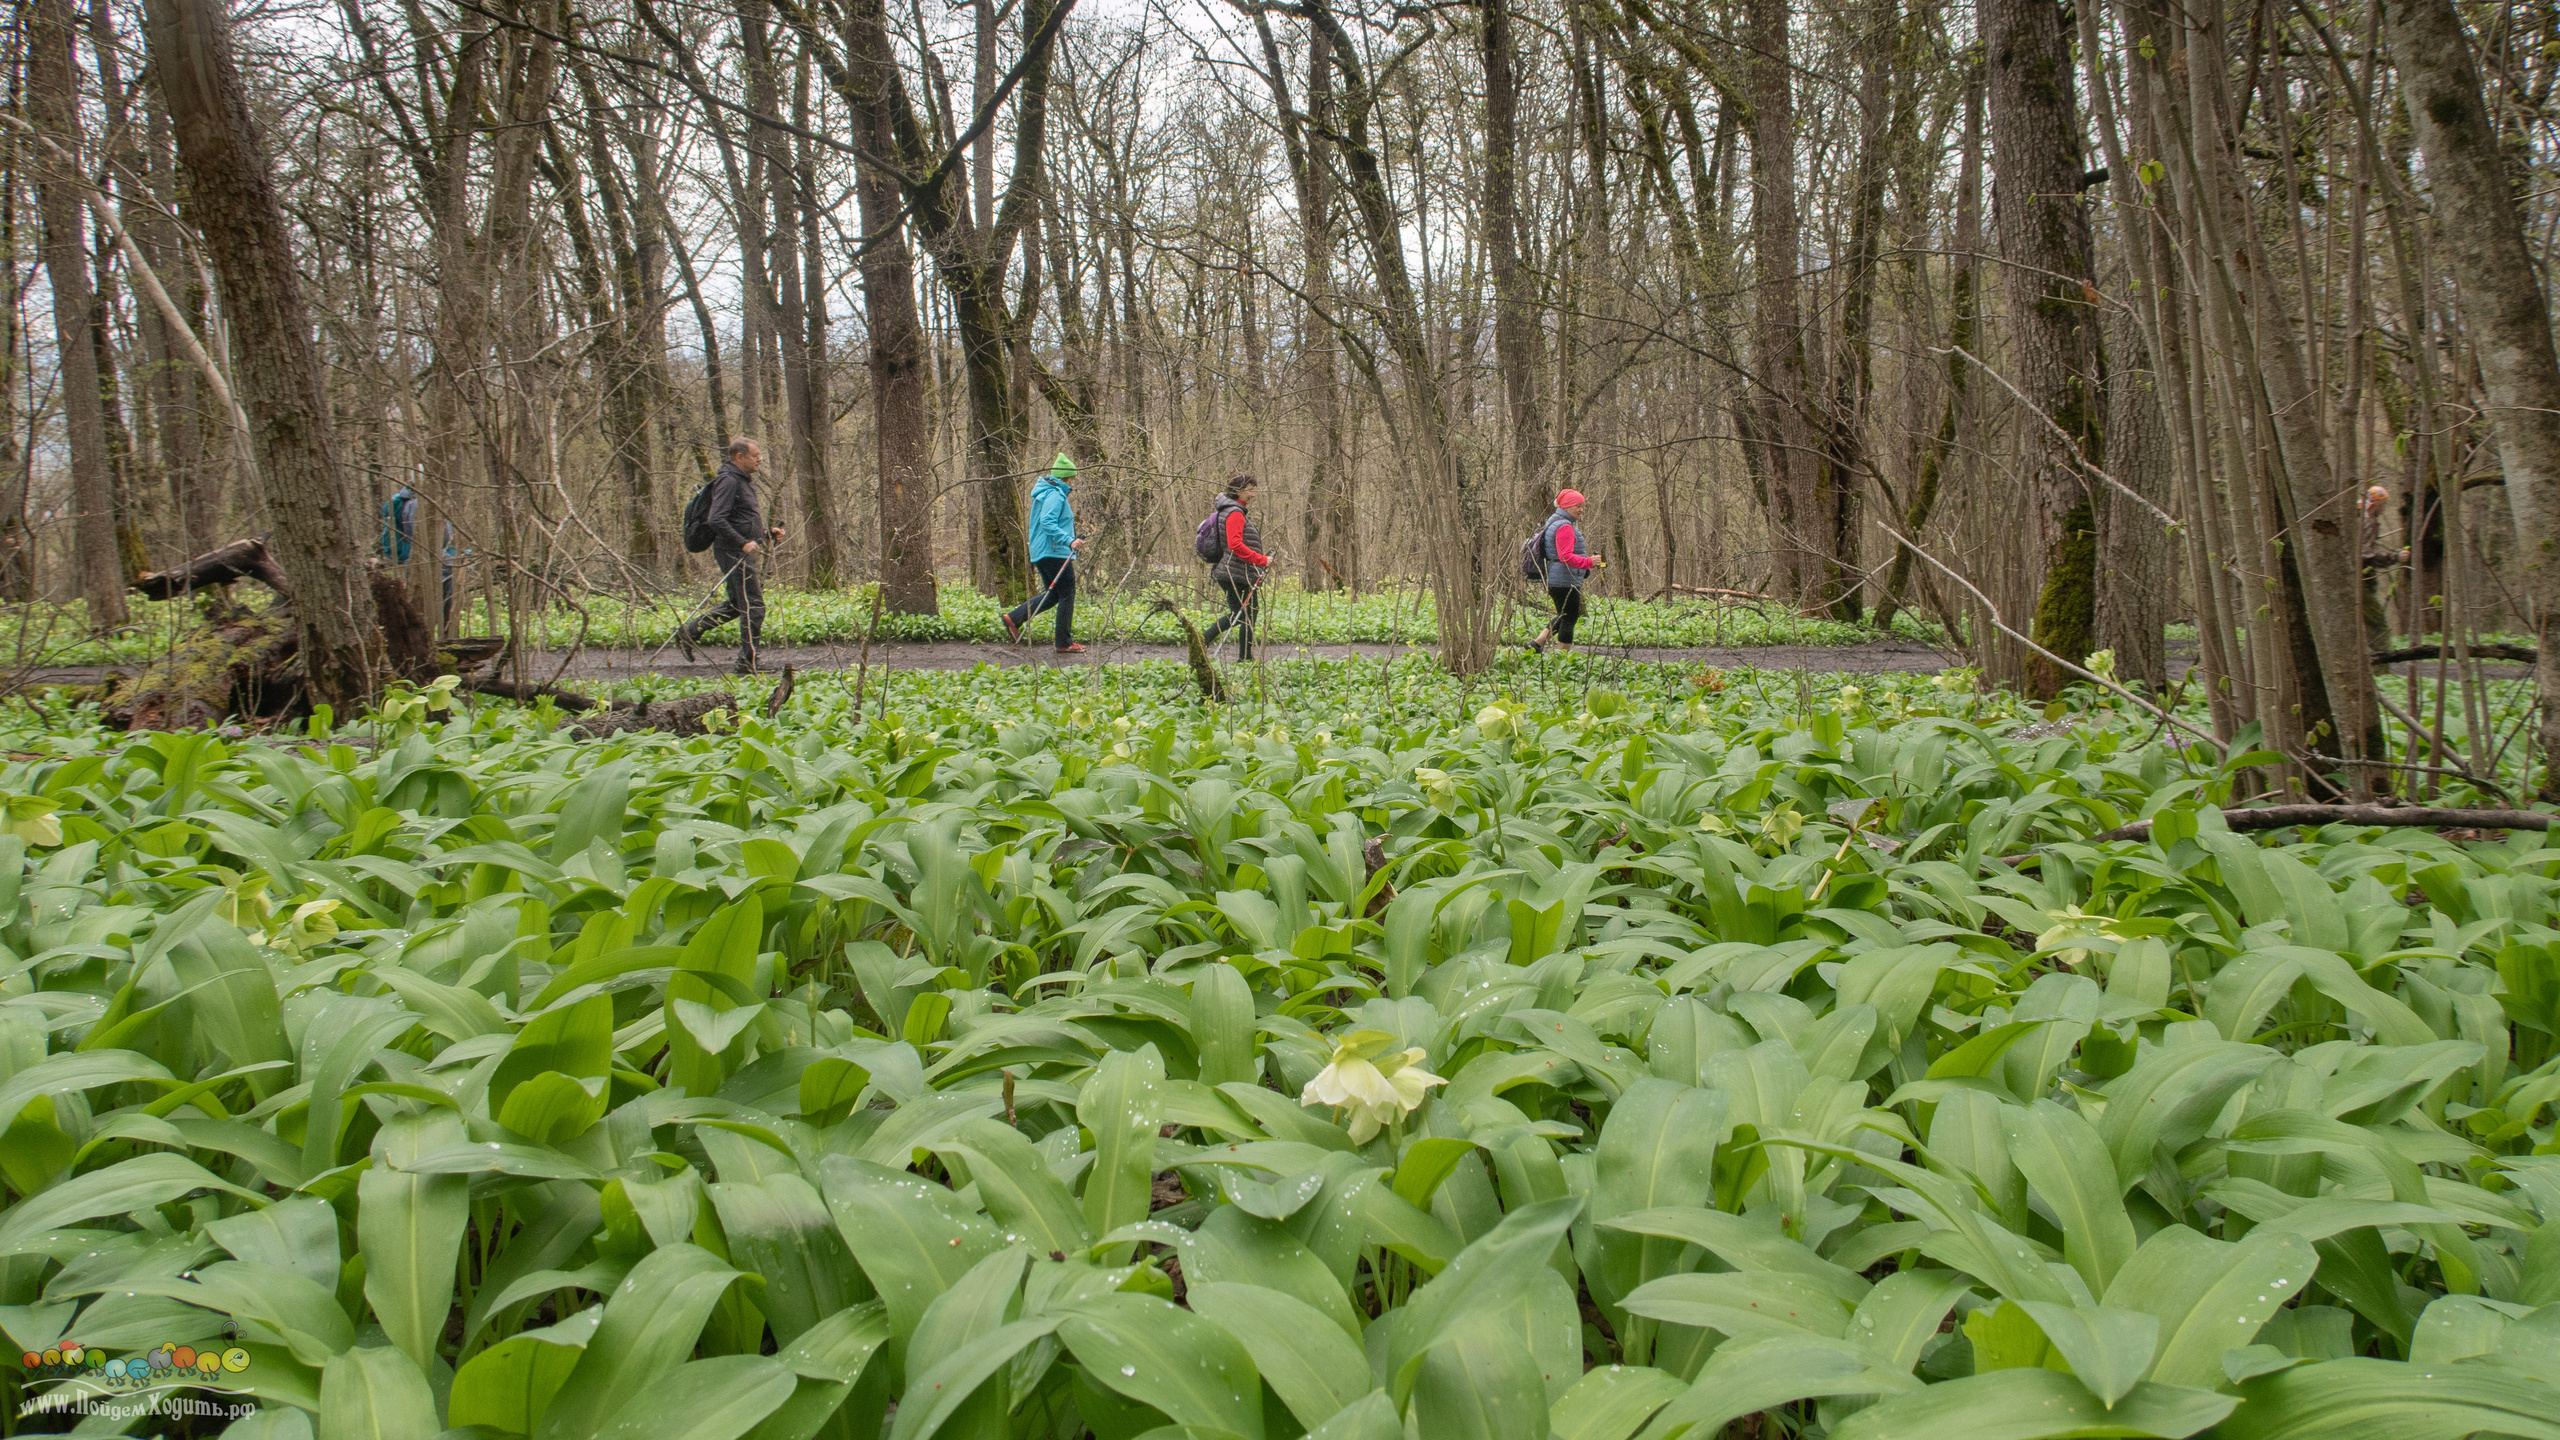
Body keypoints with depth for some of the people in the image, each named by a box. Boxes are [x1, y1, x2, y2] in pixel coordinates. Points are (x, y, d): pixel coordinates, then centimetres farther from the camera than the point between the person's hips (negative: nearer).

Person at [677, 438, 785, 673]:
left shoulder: (743, 481, 20)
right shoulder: (728, 481, -13)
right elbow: (717, 520, -22)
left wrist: (768, 532, 13)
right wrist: (743, 543, -27)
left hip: (743, 553, 10)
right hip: (734, 553, -10)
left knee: (735, 605, 18)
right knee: (753, 607, -8)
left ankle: (688, 632, 25)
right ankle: (747, 663, -4)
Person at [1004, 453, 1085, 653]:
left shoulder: (1046, 493, 17)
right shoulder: (1055, 496, -15)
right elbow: (1047, 523, -27)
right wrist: (1069, 541, -33)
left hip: (1041, 553, 11)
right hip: (1055, 553, -11)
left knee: (1052, 595, 17)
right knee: (1067, 595, -3)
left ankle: (1014, 618, 8)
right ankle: (1065, 643, 1)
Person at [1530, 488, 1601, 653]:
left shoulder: (1554, 522, 17)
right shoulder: (1564, 527, -17)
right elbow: (1566, 556, -25)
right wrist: (1589, 562, -30)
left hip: (1555, 581, 11)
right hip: (1565, 582, -11)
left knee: (1564, 616, 21)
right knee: (1569, 618, -3)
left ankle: (1537, 643, 20)